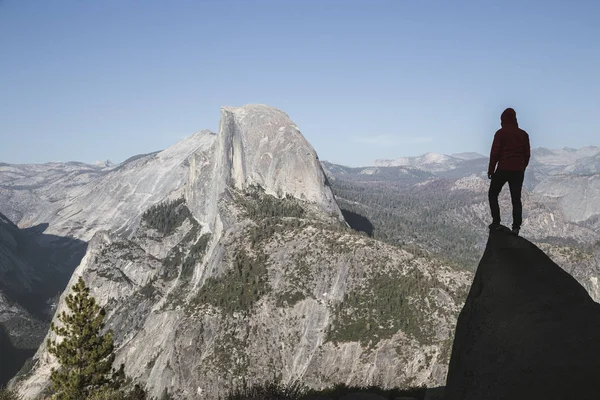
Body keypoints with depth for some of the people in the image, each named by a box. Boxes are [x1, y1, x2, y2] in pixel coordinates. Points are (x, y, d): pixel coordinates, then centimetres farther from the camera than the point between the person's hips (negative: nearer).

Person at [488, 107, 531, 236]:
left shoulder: (500, 133, -7)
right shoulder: (523, 134, 8)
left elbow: (495, 153, -9)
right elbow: (527, 154, 11)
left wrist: (491, 170, -2)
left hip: (503, 170, -4)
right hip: (518, 171, 4)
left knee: (493, 195, 10)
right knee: (516, 199, 8)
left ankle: (496, 222, 1)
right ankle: (516, 226, 3)